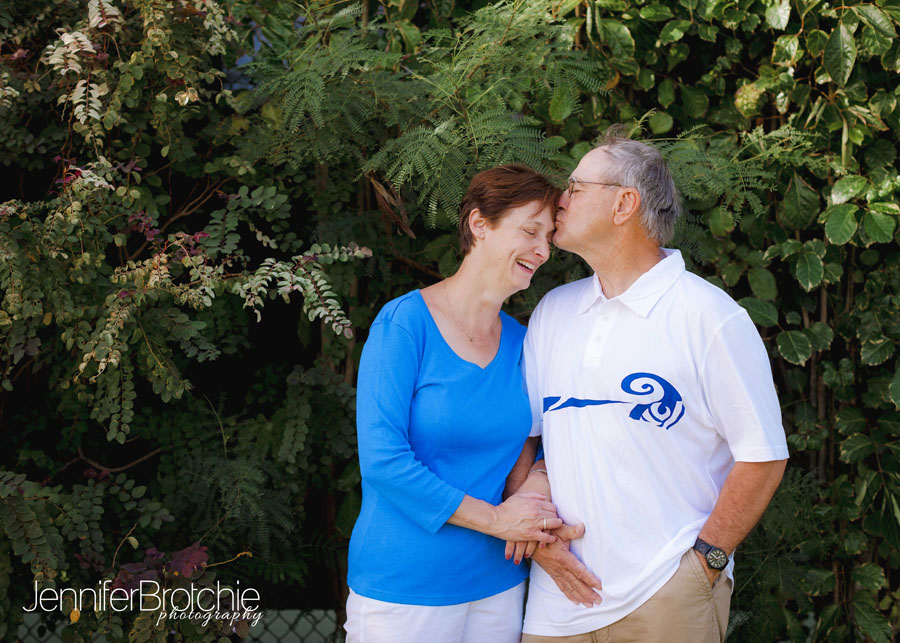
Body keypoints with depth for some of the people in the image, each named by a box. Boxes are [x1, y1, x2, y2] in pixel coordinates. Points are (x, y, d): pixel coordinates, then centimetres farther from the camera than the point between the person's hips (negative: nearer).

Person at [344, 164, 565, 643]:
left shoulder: (519, 341, 6)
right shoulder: (405, 323, -13)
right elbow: (382, 459, -19)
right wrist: (495, 519, -16)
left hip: (498, 585, 6)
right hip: (401, 587, -6)